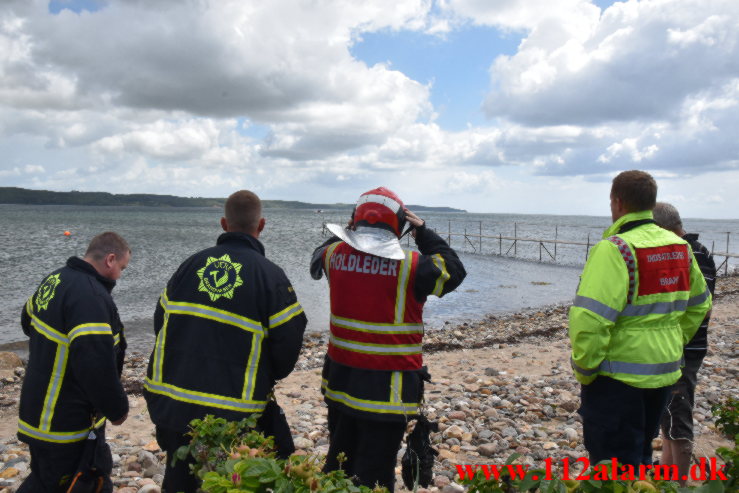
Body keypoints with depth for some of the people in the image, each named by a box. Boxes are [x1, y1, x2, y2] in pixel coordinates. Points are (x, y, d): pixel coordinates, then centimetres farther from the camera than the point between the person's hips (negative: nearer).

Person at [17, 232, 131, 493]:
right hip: (65, 424, -9)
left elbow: (28, 320, 24)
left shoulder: (56, 278, 5)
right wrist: (117, 409, -18)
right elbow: (96, 366, -31)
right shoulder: (91, 296, -27)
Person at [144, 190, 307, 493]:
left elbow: (161, 323, 9)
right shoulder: (270, 276, -10)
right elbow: (289, 341, -10)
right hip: (232, 414, -4)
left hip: (173, 402, 4)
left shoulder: (191, 264, 3)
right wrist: (267, 379, 11)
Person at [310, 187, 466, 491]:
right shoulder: (411, 265, -15)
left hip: (340, 381, 5)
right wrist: (424, 232, 8)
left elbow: (319, 258, 21)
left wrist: (352, 229, 23)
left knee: (338, 462, 23)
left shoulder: (335, 254, -3)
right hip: (386, 387, -5)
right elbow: (454, 272, 2)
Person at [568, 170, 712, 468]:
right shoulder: (681, 247, 5)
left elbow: (590, 319, -27)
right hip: (665, 371, 8)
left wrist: (584, 370, -14)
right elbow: (699, 304, 17)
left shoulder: (615, 249, -20)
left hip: (619, 376, -7)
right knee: (640, 457, 25)